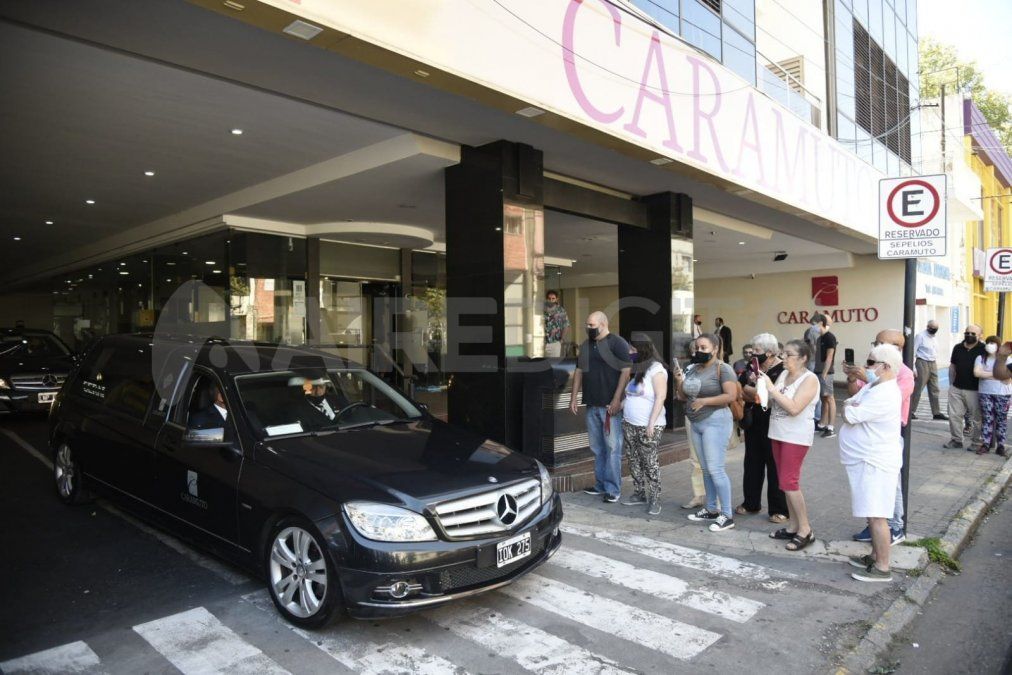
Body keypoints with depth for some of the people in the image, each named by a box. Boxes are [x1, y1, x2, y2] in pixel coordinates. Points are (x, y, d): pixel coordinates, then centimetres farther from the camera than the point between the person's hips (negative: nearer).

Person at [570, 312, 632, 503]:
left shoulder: (617, 343, -7)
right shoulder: (586, 346, 14)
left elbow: (626, 371, -12)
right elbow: (579, 372, 18)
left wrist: (617, 399, -18)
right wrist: (573, 398, 12)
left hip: (611, 405, -7)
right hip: (592, 405, 7)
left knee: (612, 448, -3)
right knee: (597, 448, 12)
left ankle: (613, 489, 2)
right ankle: (600, 485, 21)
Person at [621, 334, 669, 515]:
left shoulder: (656, 369, -9)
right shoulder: (635, 369, 14)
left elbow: (660, 397, -15)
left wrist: (651, 423, -19)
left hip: (647, 427, -7)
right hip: (629, 424, 7)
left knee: (649, 463, -3)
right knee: (634, 461, 11)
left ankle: (655, 499, 7)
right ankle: (639, 493, 23)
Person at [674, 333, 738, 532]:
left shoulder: (723, 369, -10)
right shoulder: (693, 369, 11)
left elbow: (731, 396, -19)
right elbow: (683, 397, 16)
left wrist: (704, 401, -20)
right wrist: (679, 382, -3)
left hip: (715, 422, -8)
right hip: (696, 423, 8)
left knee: (715, 469, -8)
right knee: (706, 469, 13)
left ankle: (727, 516, 1)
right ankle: (711, 510, 23)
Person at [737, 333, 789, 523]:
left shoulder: (781, 370, -12)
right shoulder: (752, 367, 7)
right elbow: (739, 389, 3)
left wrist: (748, 390, -12)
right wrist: (759, 396, -13)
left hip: (772, 424, -6)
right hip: (753, 422, 6)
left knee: (775, 465, 2)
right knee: (752, 463, 14)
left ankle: (779, 509, 12)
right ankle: (751, 503, 27)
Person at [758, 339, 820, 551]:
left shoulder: (810, 379, -14)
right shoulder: (783, 373, 7)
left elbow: (794, 408, -24)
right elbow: (773, 401, 7)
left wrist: (771, 388, -22)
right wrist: (762, 385, -8)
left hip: (796, 436, -7)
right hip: (778, 433, 8)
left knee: (789, 482, -7)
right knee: (786, 481, 12)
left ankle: (805, 530, 5)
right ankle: (793, 526, 22)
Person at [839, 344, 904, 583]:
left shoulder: (885, 395, -22)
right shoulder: (871, 387, 12)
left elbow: (849, 416, -24)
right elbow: (848, 407, 12)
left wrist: (850, 408, -1)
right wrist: (852, 407, -11)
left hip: (875, 464, -10)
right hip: (866, 461, 10)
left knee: (876, 516, -5)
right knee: (872, 514, 18)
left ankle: (882, 568, 3)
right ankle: (875, 556, 30)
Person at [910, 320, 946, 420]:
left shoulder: (933, 337, 13)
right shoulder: (920, 336, -9)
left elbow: (934, 352, 18)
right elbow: (913, 351, -12)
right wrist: (913, 367, -17)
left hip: (933, 364, 8)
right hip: (922, 363, -7)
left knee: (934, 390, 9)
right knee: (917, 389, -5)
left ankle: (936, 413, 15)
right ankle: (910, 411, 2)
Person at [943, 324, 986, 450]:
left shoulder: (983, 350, -7)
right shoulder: (957, 348, 7)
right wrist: (951, 384, 12)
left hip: (974, 390, -4)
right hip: (956, 389, 4)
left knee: (976, 417, 5)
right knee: (954, 415, 6)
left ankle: (975, 441, 18)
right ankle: (956, 440, 17)